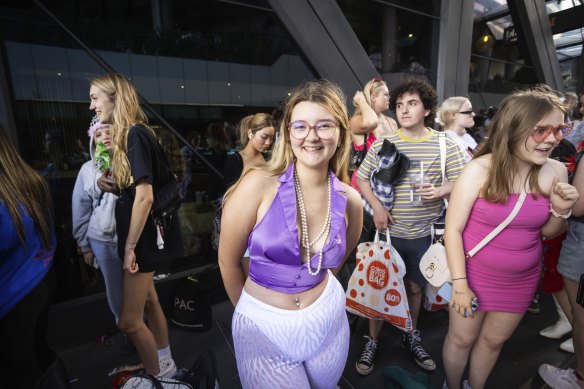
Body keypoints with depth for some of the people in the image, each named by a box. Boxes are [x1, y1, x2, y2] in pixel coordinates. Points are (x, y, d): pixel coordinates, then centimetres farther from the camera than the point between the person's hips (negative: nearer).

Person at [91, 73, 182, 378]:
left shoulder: (135, 134, -18)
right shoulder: (127, 135, 11)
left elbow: (145, 196, -24)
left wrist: (130, 246, -19)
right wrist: (110, 185, -2)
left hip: (143, 238, -10)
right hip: (138, 236, 10)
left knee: (129, 322, 1)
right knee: (148, 301, 20)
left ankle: (158, 375, 24)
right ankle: (165, 366, 38)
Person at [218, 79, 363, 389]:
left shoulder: (349, 200, -9)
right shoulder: (258, 184, -21)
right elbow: (228, 261, -10)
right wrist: (251, 308, 4)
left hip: (327, 319, 5)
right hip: (263, 326, -4)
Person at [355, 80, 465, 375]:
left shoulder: (445, 144, -2)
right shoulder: (382, 144, -4)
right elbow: (361, 178, 2)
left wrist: (440, 191, -18)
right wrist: (376, 206, -11)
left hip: (423, 233, 2)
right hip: (388, 231, -1)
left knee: (415, 287, 19)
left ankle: (411, 337, 44)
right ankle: (372, 341, 32)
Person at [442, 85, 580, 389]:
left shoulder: (555, 172, -7)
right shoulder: (480, 170, -20)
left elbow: (547, 233, 5)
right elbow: (453, 228, -18)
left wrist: (561, 211, -16)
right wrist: (459, 283, -18)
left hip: (521, 280, 4)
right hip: (475, 273, -4)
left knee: (494, 340, 23)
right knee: (461, 339, 15)